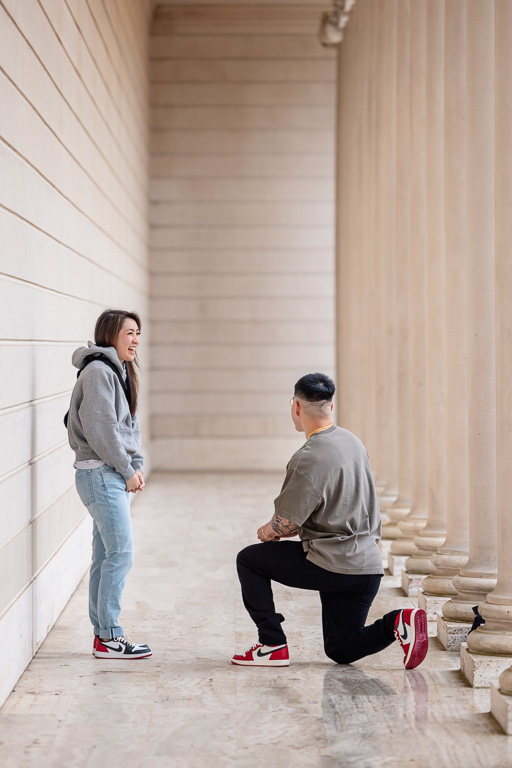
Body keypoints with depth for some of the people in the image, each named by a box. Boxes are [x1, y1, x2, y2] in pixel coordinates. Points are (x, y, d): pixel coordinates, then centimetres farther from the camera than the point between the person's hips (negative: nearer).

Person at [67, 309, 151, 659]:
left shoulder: (120, 372, 18)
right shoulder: (98, 371, -13)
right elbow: (101, 429, -18)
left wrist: (137, 466, 6)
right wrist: (127, 470, -13)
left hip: (116, 476, 10)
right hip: (100, 473, -10)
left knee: (106, 556, 11)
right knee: (121, 552, -11)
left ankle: (102, 632, 16)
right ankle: (110, 637, -5)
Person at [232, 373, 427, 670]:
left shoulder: (309, 459, -18)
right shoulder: (353, 442, 10)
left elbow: (285, 526, -14)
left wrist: (265, 532, 10)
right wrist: (280, 529, 20)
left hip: (332, 566, -8)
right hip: (368, 565, 8)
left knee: (250, 560, 11)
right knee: (341, 651, 19)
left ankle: (273, 645, 9)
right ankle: (396, 624, -5)